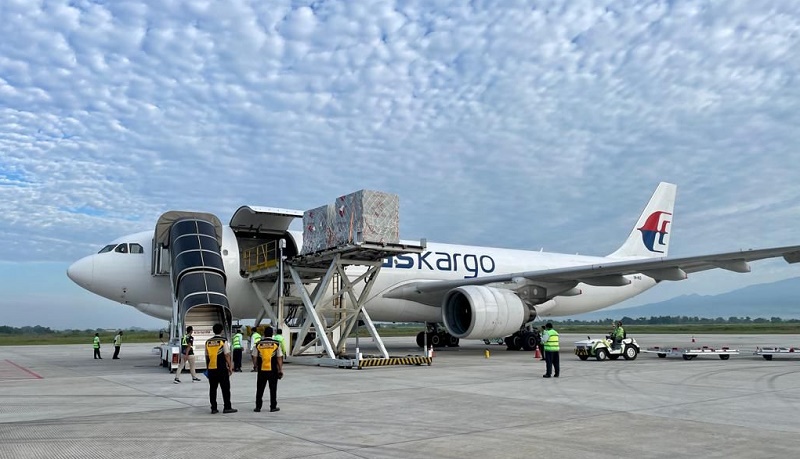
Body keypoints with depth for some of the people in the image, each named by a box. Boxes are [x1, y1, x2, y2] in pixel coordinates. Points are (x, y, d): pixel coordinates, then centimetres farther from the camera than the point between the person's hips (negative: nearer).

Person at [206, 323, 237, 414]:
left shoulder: (208, 342, 8)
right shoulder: (223, 341, -7)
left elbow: (206, 356, 12)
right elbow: (227, 355, -9)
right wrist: (230, 366, -2)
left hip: (211, 368, 5)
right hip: (222, 368, -5)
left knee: (212, 388, 9)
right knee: (225, 388, 3)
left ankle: (213, 408, 11)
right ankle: (227, 407, 5)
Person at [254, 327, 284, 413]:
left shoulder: (258, 344, 0)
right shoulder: (276, 344, -3)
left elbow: (255, 357, 5)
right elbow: (279, 358, -3)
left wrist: (257, 366, 22)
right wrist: (280, 370, 3)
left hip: (261, 370, 1)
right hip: (273, 370, -1)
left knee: (260, 389, 11)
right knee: (273, 389, 7)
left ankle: (258, 407, 13)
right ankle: (273, 407, 9)